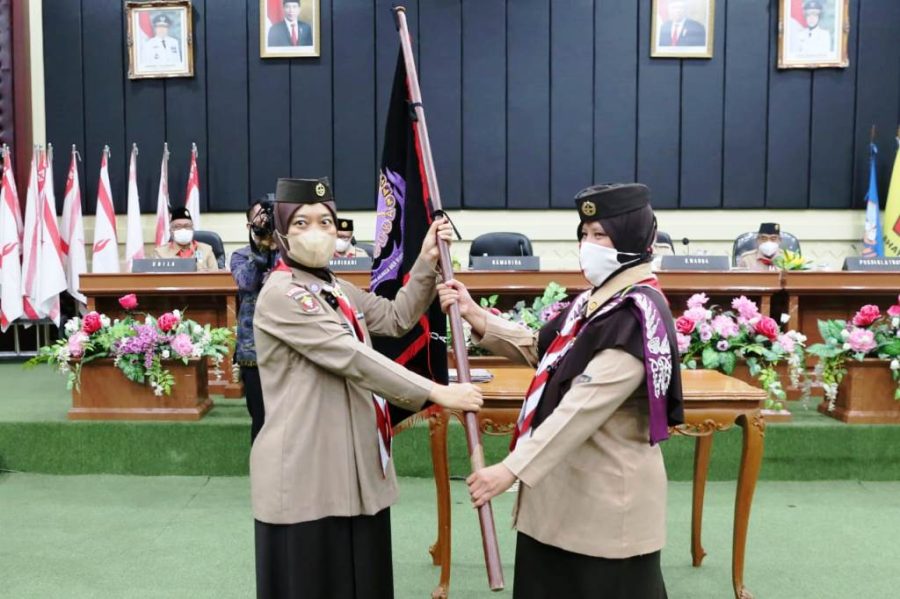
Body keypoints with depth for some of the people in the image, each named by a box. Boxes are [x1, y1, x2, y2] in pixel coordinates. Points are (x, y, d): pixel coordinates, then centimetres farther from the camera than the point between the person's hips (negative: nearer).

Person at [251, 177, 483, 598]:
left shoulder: (338, 291, 13)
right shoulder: (281, 294, -16)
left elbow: (396, 318, 13)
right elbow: (352, 358, -23)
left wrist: (427, 261, 1)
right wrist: (436, 393, -23)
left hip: (354, 468, 9)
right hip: (305, 473, -8)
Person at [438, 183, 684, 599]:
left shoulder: (638, 316, -22)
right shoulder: (599, 299, 7)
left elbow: (583, 408, -27)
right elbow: (540, 349, 13)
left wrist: (514, 468, -27)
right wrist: (478, 320, 1)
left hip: (608, 499, -9)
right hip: (565, 487, 9)